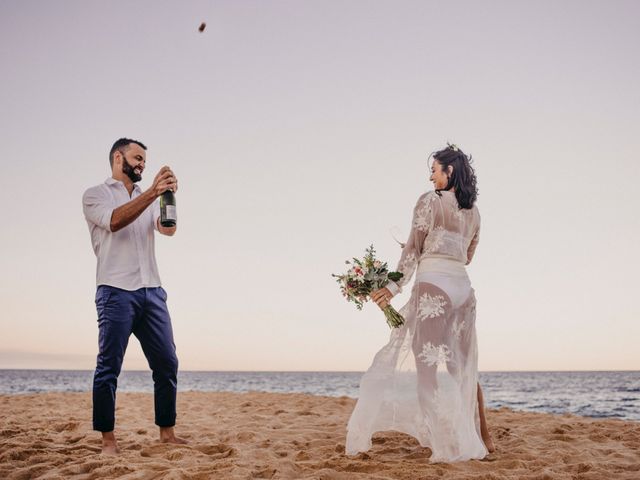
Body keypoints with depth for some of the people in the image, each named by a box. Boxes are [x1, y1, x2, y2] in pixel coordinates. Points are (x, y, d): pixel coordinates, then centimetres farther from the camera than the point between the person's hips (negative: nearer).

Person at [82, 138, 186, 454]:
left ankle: (166, 431, 11)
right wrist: (152, 193, -19)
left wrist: (168, 194, -12)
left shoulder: (148, 198, 24)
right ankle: (108, 439, 0)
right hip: (116, 291, -5)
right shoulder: (95, 194, 9)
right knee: (109, 366, -5)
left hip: (152, 291, 5)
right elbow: (114, 220, -12)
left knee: (167, 363, 3)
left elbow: (168, 229, 5)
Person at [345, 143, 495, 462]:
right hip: (463, 287, 7)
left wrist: (394, 287, -8)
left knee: (428, 364, -6)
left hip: (432, 286, -7)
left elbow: (413, 250, -8)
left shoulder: (430, 200, -2)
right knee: (463, 366, 14)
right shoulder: (473, 212, 16)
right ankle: (482, 437, 18)